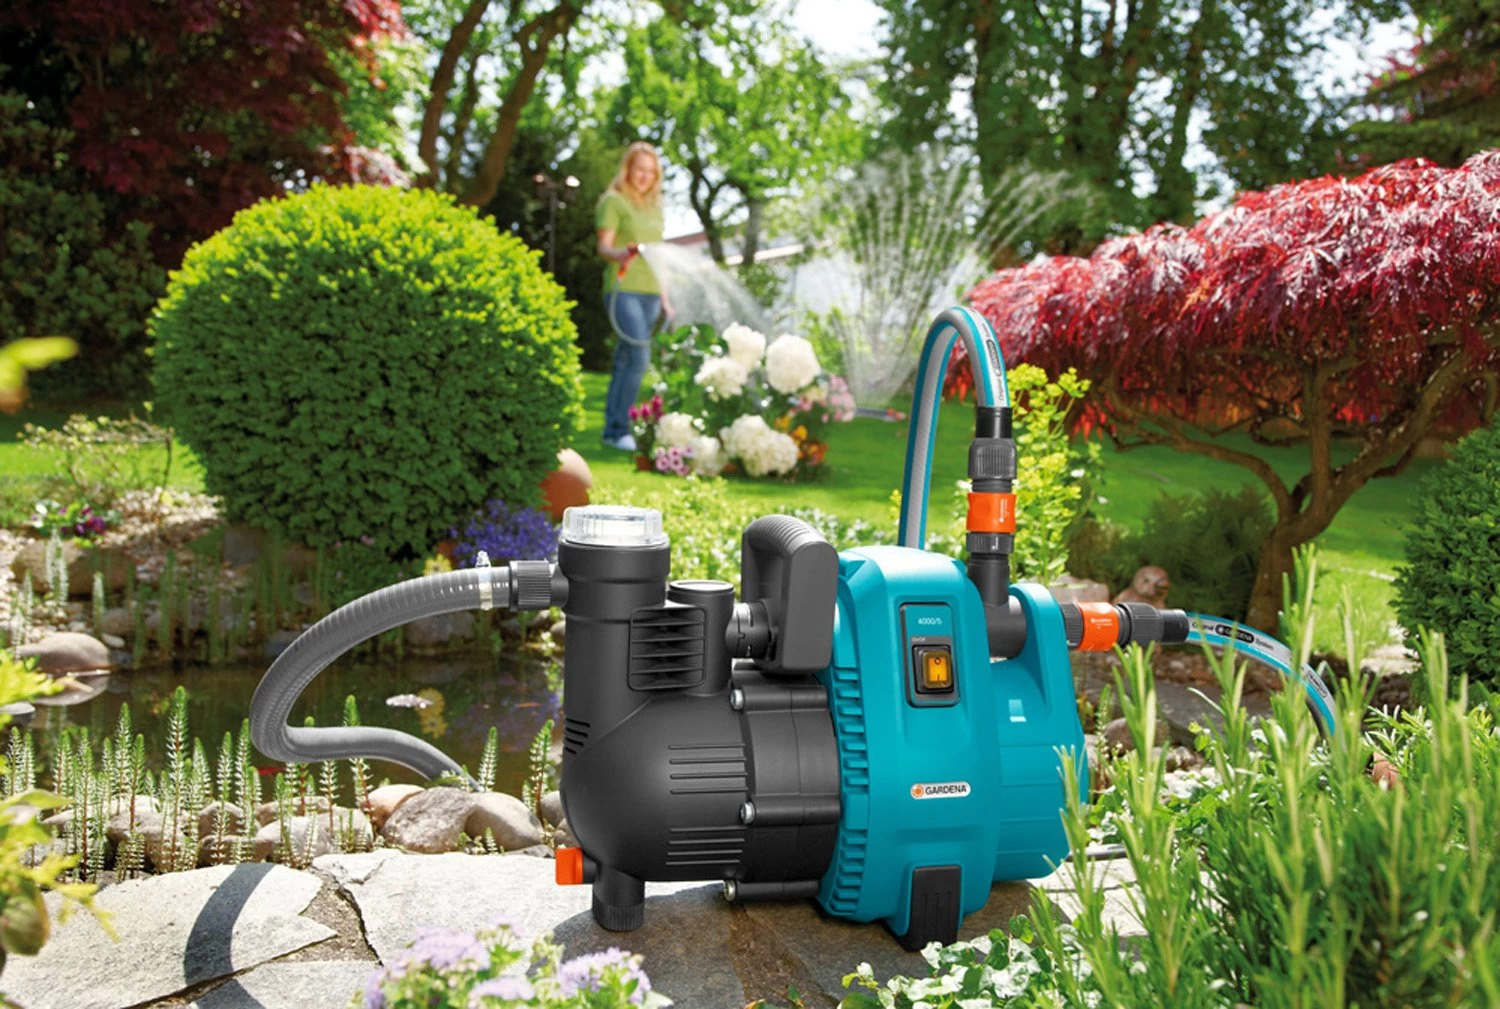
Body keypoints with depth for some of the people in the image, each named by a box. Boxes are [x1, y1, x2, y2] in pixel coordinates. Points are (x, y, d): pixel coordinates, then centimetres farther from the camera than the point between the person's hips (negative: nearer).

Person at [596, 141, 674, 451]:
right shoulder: (613, 201, 1)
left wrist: (664, 297, 18)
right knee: (639, 357, -18)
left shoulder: (654, 206, 21)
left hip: (649, 292, 6)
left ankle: (612, 430, 9)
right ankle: (619, 428, -12)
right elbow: (603, 246, -8)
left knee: (625, 361, 6)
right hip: (622, 290, -6)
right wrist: (620, 254, -31)